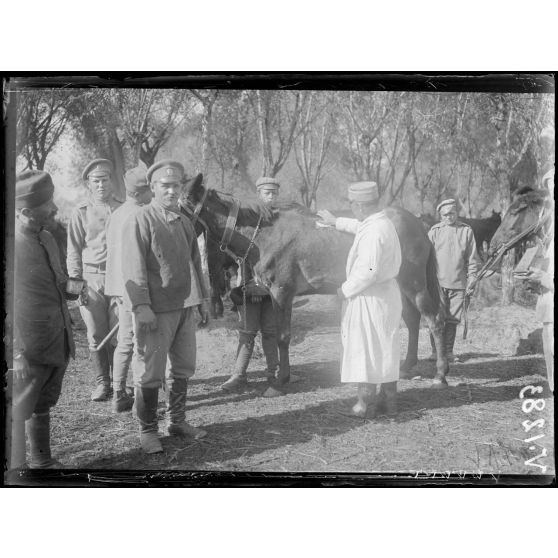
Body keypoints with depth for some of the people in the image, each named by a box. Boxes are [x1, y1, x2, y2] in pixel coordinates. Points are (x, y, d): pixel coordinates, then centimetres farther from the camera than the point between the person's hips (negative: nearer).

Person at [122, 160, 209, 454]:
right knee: (150, 373, 1)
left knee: (183, 368, 16)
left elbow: (195, 260, 21)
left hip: (184, 308, 8)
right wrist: (141, 306, -21)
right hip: (155, 311, -7)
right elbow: (133, 267, -15)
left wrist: (203, 295, 19)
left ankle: (177, 420, 31)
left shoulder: (184, 221, 14)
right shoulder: (140, 220, -10)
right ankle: (147, 431, 15)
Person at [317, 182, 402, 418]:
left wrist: (345, 290, -16)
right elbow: (359, 226, 30)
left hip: (370, 297, -9)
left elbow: (368, 272, -29)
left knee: (365, 348, 0)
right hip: (387, 292, 9)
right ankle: (388, 399, 26)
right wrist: (336, 221, 42)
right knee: (385, 349, 16)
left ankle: (365, 404, 7)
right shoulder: (384, 223, 7)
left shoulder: (373, 232, -24)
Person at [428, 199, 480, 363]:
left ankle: (448, 351, 12)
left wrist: (471, 280, 4)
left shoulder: (466, 231, 7)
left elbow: (472, 259, 10)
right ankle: (436, 351, 5)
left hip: (458, 283, 1)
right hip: (438, 282, -1)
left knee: (453, 319, 3)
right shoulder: (434, 231, 4)